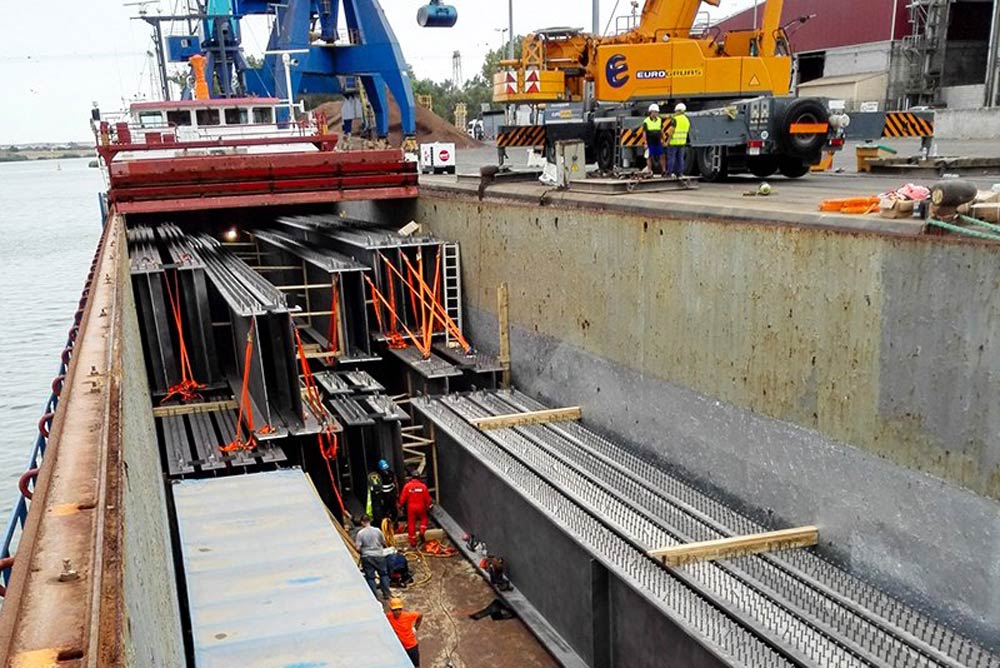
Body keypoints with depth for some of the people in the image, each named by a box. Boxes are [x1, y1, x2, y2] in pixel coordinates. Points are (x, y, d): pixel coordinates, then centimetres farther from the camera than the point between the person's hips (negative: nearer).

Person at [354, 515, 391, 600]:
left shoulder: (360, 533, -13)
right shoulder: (377, 530, -7)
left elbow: (358, 548, -13)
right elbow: (384, 542, 3)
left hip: (367, 557, -2)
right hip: (379, 555, 2)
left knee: (370, 577, 7)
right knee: (383, 574, 17)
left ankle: (375, 596, 8)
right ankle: (386, 593, 18)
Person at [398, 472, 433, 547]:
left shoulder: (407, 486, -9)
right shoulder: (423, 486, -7)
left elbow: (403, 497, -5)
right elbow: (427, 498, -1)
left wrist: (400, 505, 11)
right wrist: (428, 505, 16)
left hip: (411, 507, 0)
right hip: (421, 507, 0)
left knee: (411, 524, 9)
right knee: (424, 518, 26)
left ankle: (413, 542, 12)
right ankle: (422, 532, 3)